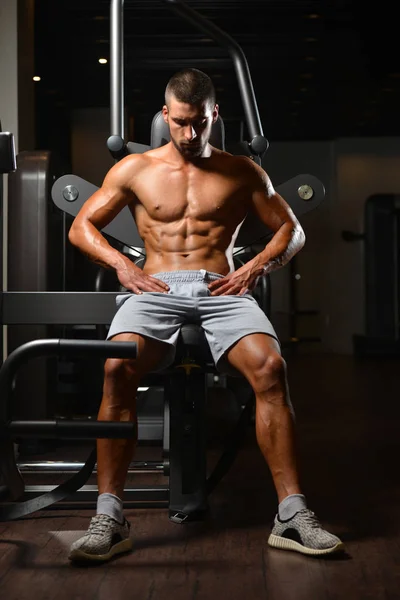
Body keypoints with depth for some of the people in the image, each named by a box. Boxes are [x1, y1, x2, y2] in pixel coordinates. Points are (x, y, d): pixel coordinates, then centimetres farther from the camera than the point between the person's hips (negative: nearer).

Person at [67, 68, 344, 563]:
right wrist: (122, 265, -1)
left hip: (221, 291, 0)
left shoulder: (242, 172, 18)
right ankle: (109, 517, -28)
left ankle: (291, 515, -27)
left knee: (269, 366, -32)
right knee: (117, 368, -34)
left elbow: (292, 231, 19)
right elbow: (81, 226, 17)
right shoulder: (135, 169, 17)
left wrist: (255, 268, -1)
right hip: (156, 290, 0)